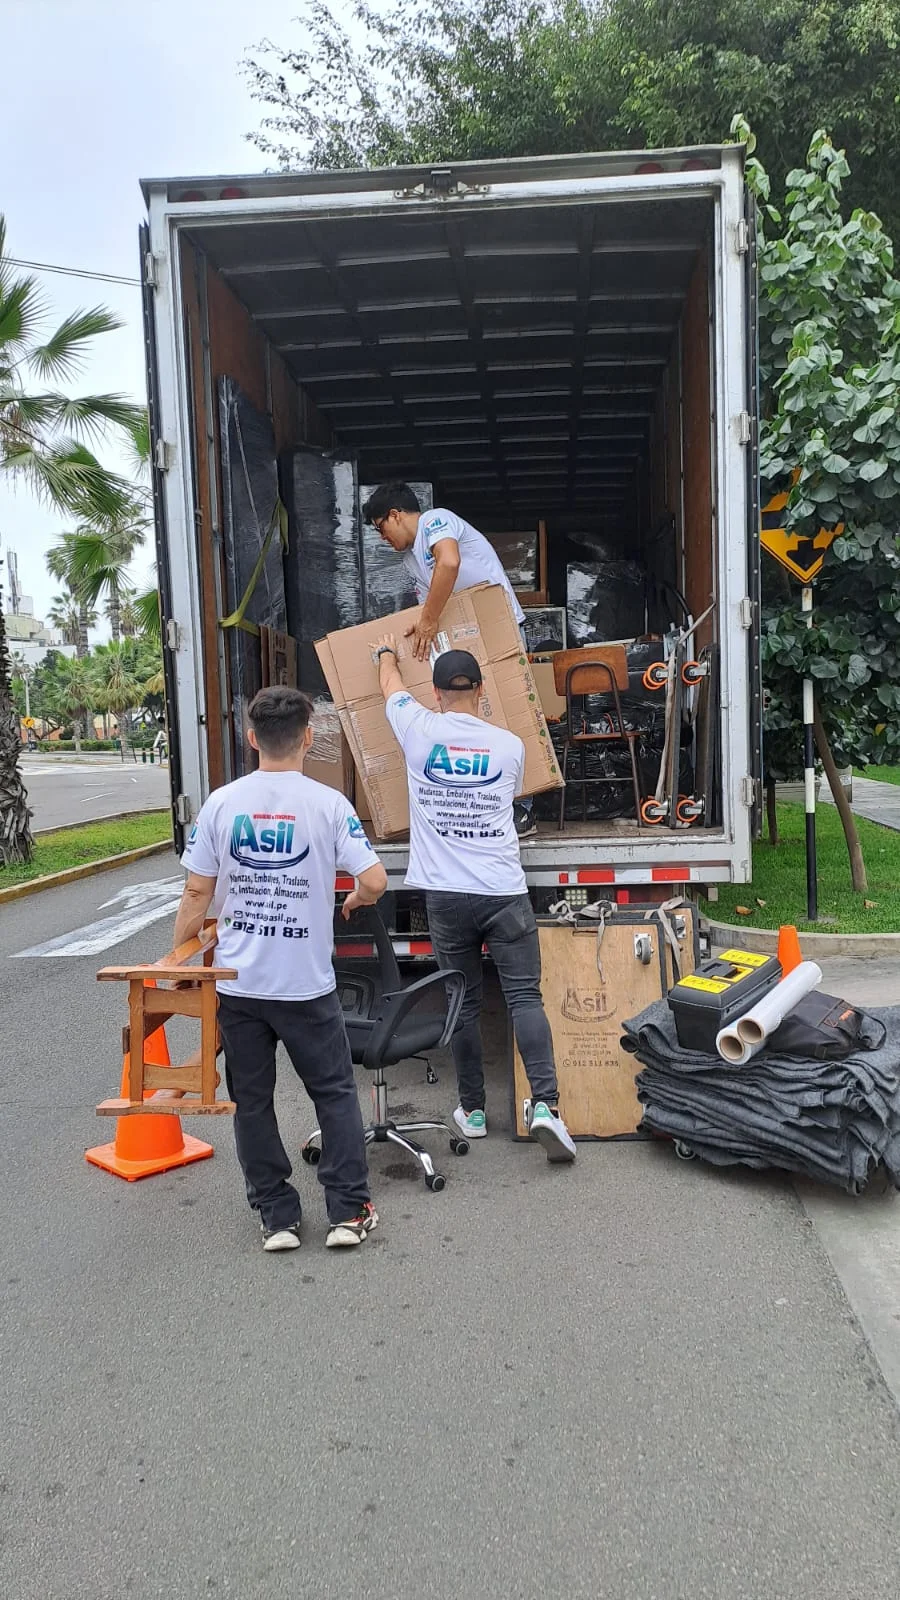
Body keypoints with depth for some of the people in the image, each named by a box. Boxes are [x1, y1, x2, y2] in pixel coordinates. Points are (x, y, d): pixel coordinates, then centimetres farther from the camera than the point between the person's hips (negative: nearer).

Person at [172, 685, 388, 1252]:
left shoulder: (222, 803, -4)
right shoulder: (329, 804, -10)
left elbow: (197, 894, -2)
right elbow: (374, 882, -13)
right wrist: (353, 901, 10)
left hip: (237, 984, 2)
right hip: (306, 985, -2)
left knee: (252, 1101, 14)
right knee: (335, 1093, 14)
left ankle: (277, 1217, 21)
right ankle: (349, 1211, 17)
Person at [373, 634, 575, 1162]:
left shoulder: (421, 731, 0)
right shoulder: (510, 746, 5)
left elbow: (392, 686, 22)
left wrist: (387, 651, 44)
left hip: (446, 896, 0)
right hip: (505, 894, 0)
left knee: (464, 1004, 11)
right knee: (525, 996, 0)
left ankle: (473, 1109, 21)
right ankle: (546, 1103, -11)